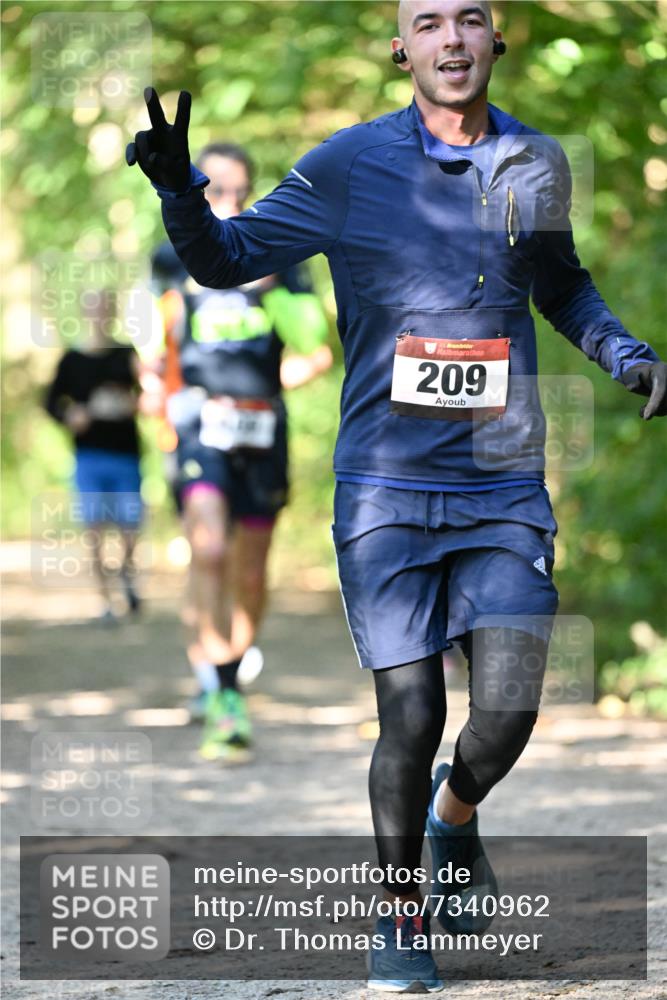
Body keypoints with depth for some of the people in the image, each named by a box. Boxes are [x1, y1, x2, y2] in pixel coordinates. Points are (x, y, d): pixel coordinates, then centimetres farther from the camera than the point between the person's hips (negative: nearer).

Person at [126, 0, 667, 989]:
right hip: (387, 488, -2)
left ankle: (455, 815, 28)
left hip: (504, 490, 2)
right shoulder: (347, 166, -4)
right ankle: (401, 918, 15)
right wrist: (179, 191, -18)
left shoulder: (539, 164, 6)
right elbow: (226, 259, 2)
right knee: (411, 720, -7)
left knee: (507, 716, -7)